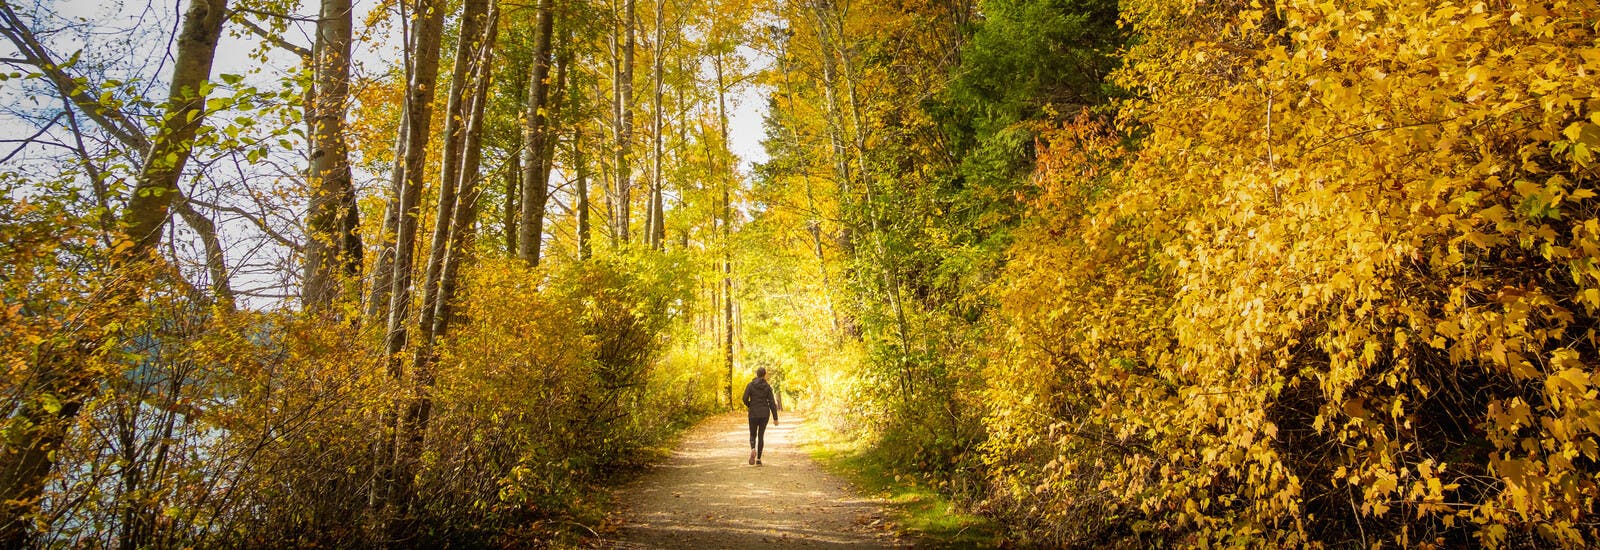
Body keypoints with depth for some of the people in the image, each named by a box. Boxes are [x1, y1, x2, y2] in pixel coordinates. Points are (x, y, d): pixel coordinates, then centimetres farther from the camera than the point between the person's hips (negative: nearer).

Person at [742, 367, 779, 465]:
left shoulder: (750, 385, -2)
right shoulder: (767, 386, -1)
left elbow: (745, 398, -11)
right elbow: (772, 402, -4)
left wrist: (748, 405, 13)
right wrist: (775, 418, -2)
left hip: (753, 413, -1)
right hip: (765, 413, 1)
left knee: (753, 435, 11)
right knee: (761, 435, 11)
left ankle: (753, 449, -21)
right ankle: (758, 459, 7)